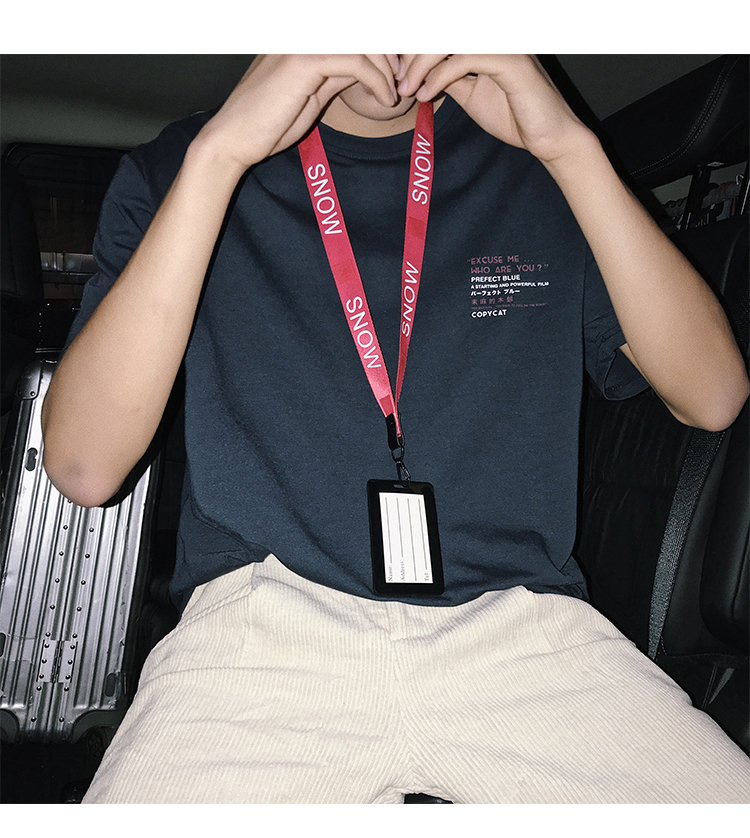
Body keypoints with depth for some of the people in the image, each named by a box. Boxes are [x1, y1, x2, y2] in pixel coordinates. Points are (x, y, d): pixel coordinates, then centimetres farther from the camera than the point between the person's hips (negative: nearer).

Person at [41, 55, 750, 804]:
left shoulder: (536, 169, 12)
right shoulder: (172, 171, 7)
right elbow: (82, 464, -6)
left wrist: (568, 144, -7)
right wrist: (218, 155, -13)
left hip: (516, 624, 2)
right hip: (267, 618, -1)